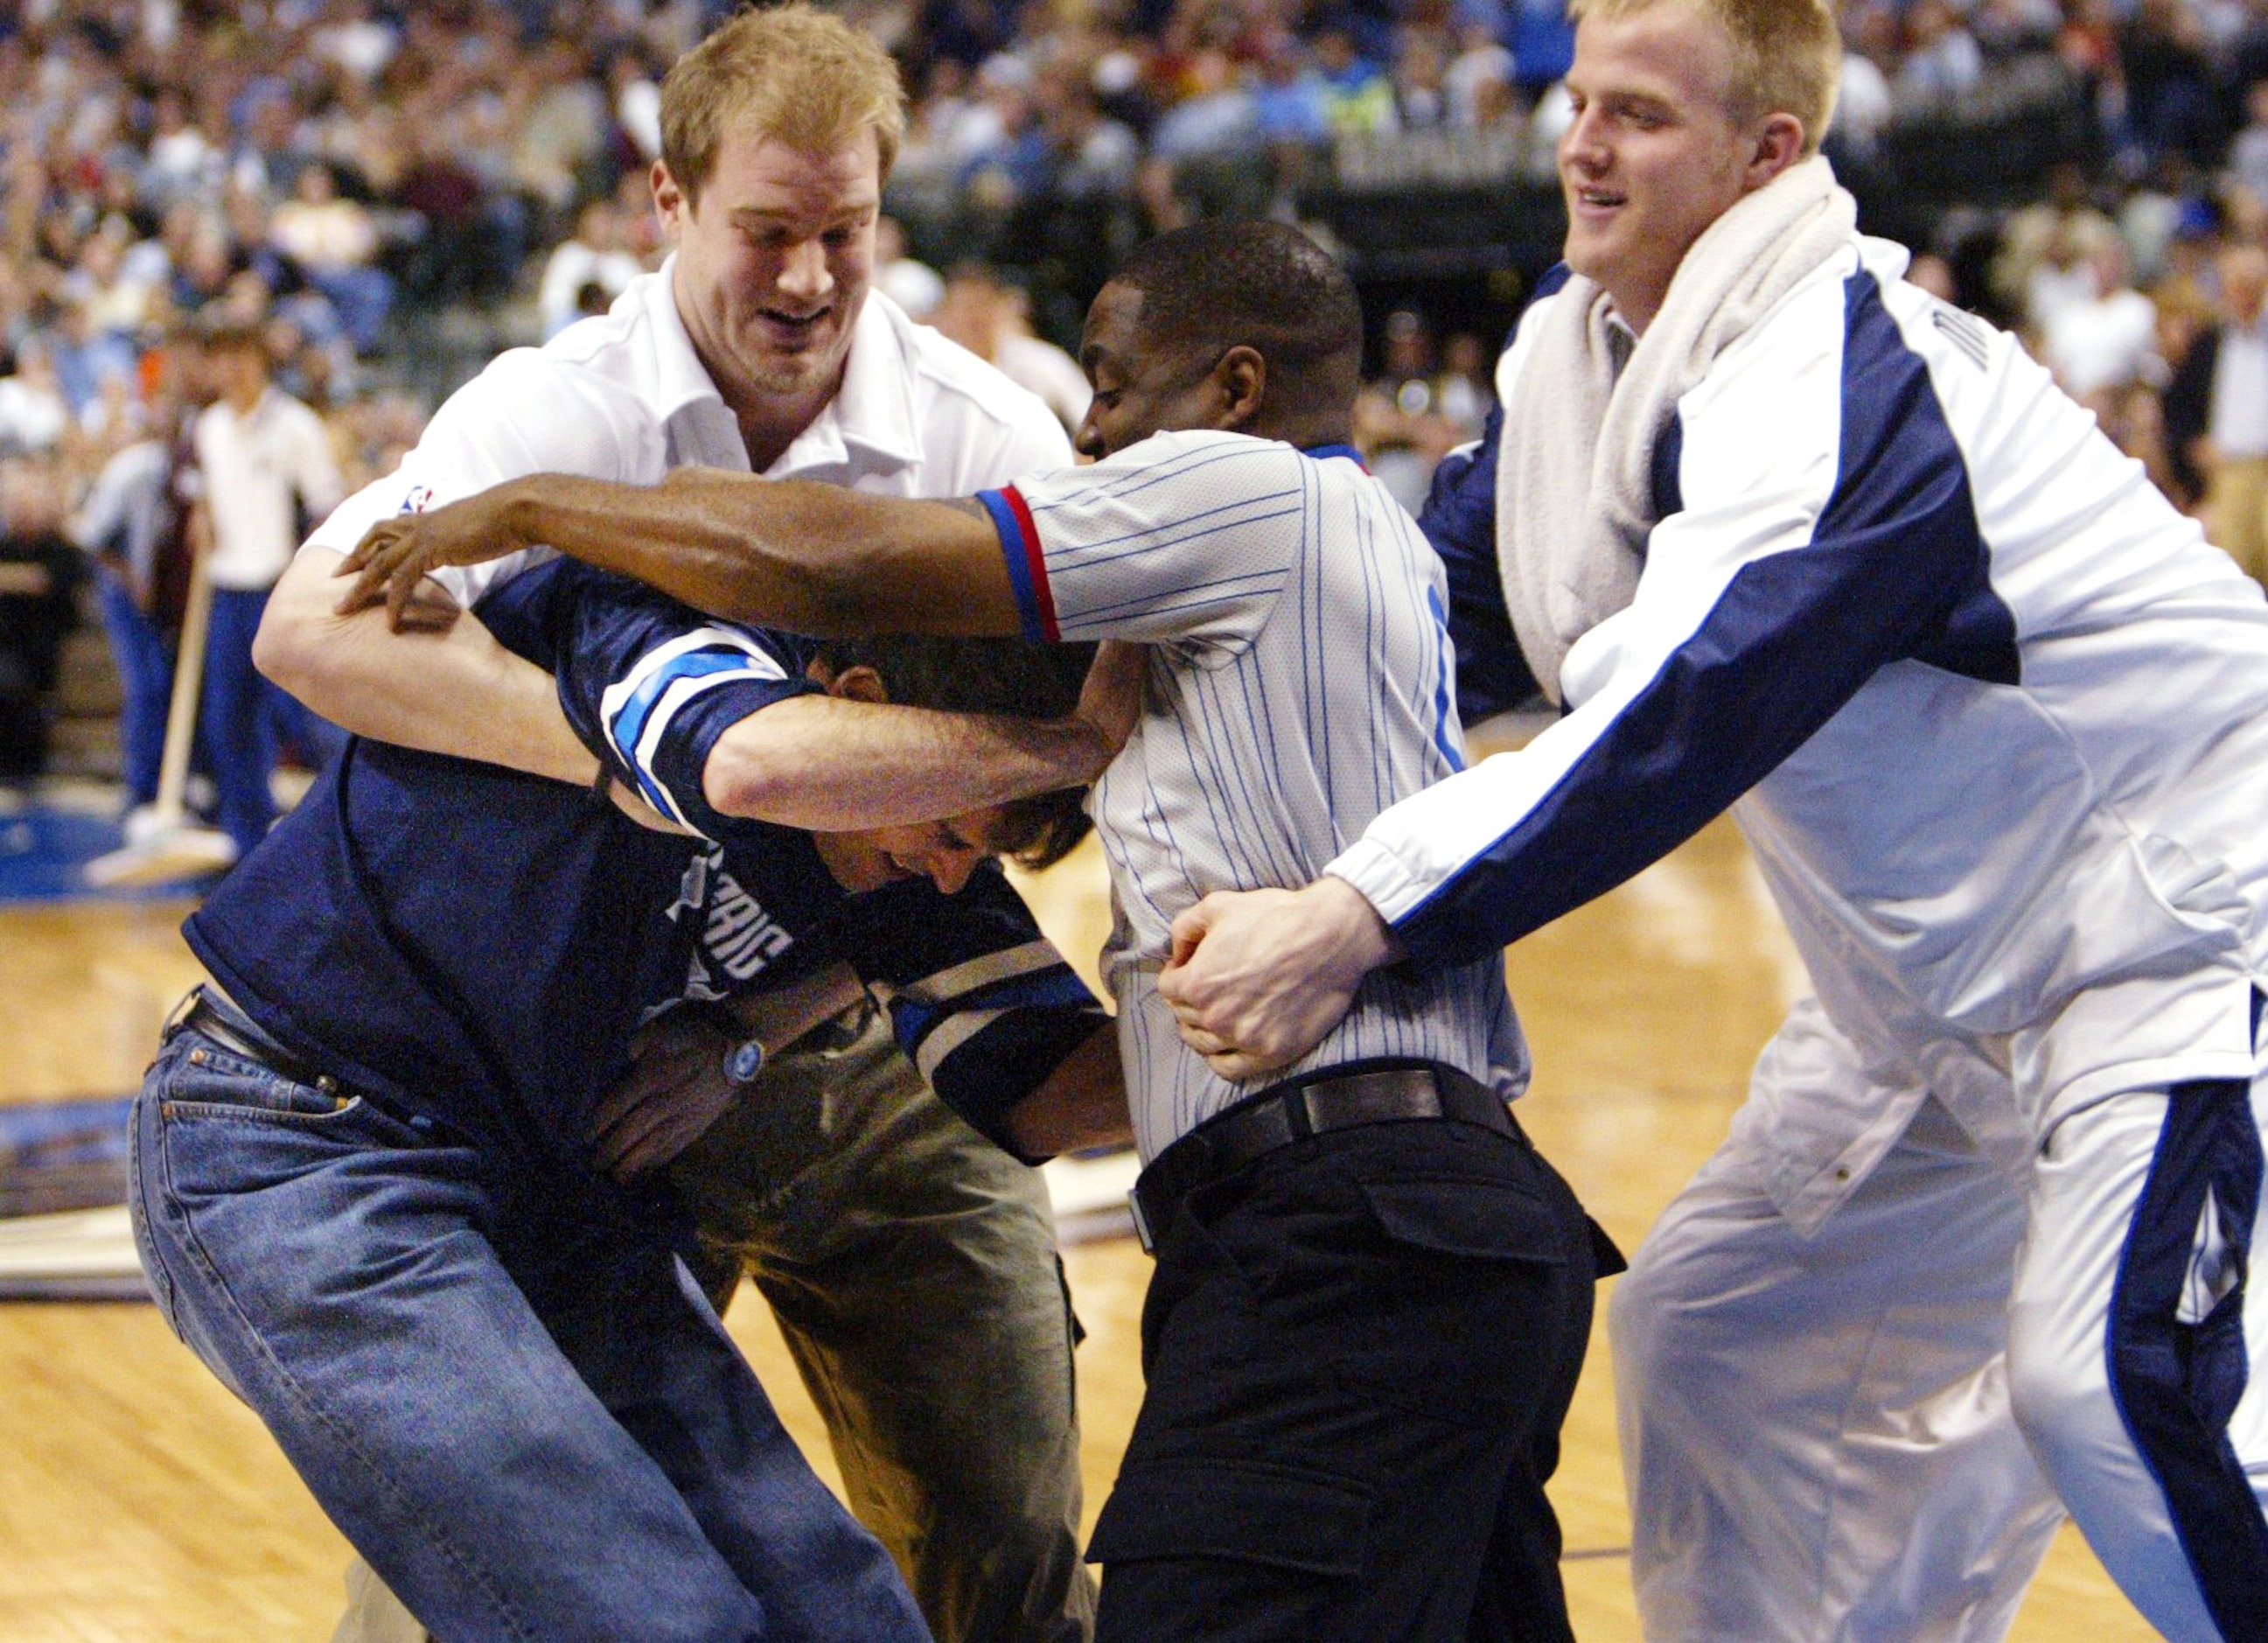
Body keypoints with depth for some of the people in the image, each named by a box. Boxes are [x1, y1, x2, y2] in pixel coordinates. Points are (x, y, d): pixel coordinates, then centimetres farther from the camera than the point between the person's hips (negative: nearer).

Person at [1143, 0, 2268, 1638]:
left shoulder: (1833, 370, -26)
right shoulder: (1582, 354, 2)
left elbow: (1682, 715, -36)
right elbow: (1437, 603, 13)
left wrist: (1353, 920, -42)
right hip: (1947, 968, 10)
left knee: (2109, 1378, -26)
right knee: (1712, 1326, 10)